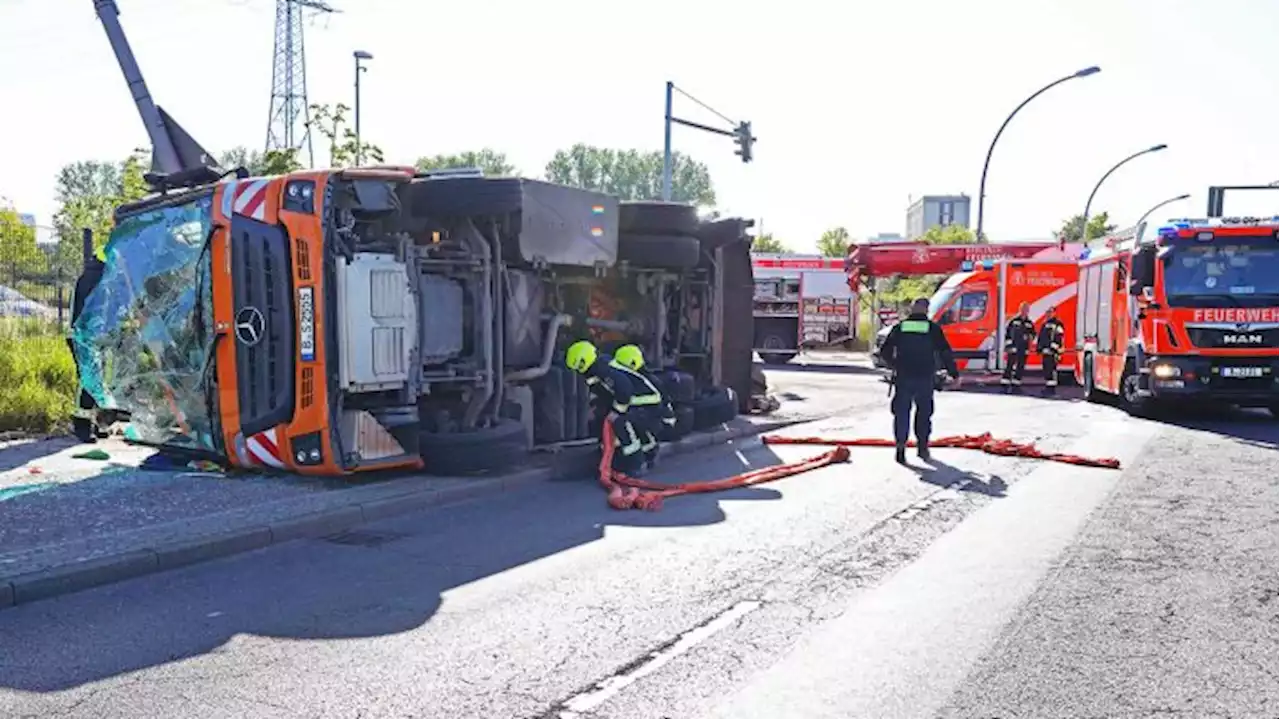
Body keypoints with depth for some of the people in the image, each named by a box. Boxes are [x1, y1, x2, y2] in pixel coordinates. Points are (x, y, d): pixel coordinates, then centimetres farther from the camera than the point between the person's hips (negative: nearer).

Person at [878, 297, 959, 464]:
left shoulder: (899, 327, 3)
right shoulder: (933, 329, 0)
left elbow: (885, 351, 7)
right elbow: (946, 353, 1)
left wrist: (894, 366, 25)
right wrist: (954, 374, 10)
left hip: (903, 377, 0)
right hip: (925, 379, 0)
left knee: (902, 412, 3)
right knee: (924, 413, 14)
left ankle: (900, 445, -10)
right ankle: (922, 446, 19)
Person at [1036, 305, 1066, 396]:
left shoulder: (1057, 324, -6)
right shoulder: (1045, 324, 22)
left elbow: (1059, 337, -15)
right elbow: (1040, 336, 28)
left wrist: (1055, 347, -21)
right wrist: (1038, 346, 22)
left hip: (1052, 351, -9)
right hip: (1044, 350, 9)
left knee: (1051, 369, -13)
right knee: (1046, 369, 11)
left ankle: (1052, 387, -14)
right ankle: (1047, 386, 17)